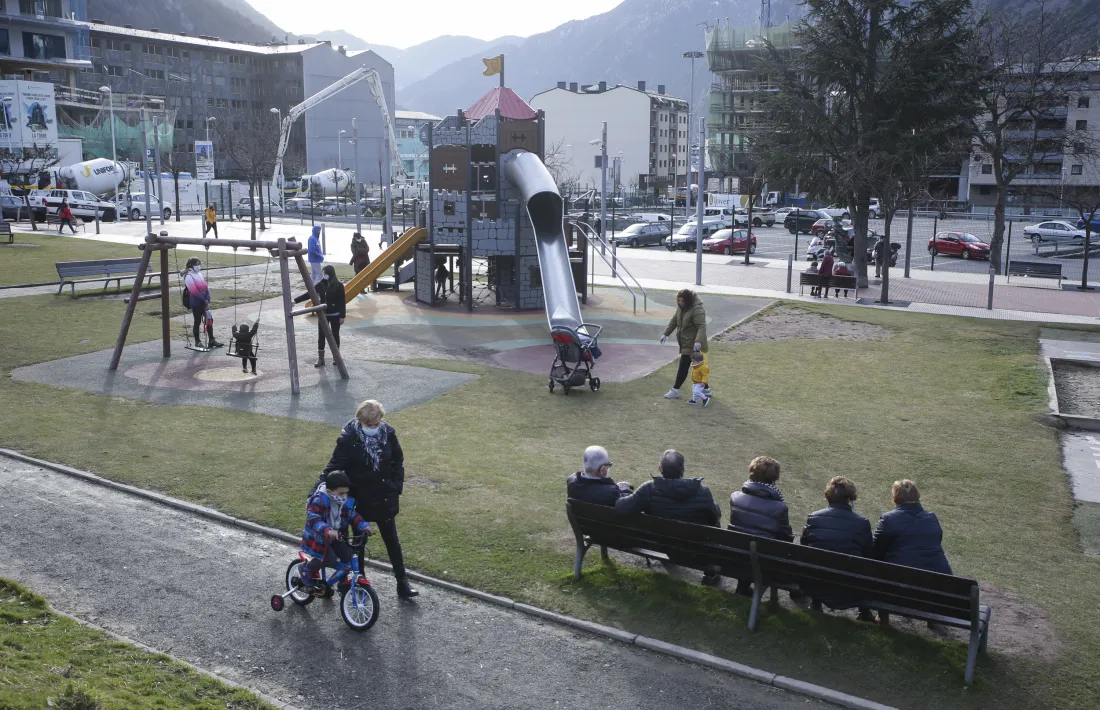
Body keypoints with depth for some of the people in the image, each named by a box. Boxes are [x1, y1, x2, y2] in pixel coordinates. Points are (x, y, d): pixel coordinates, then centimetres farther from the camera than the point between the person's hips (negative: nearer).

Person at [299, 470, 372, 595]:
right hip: (318, 538, -6)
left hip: (334, 537, 6)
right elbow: (313, 520, -35)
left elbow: (352, 515, 2)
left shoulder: (345, 501, -4)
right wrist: (327, 530, -51)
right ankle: (307, 575, 7)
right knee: (329, 560, -21)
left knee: (347, 556, -9)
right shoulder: (318, 501, -25)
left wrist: (363, 525, -17)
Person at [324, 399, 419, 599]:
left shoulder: (388, 433, -9)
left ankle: (402, 582, 19)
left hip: (384, 498, 3)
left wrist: (397, 486, 1)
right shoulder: (348, 438, -19)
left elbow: (398, 460, 4)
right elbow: (334, 466, -14)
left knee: (392, 539, 11)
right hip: (359, 500, -3)